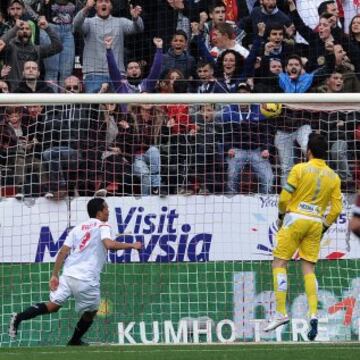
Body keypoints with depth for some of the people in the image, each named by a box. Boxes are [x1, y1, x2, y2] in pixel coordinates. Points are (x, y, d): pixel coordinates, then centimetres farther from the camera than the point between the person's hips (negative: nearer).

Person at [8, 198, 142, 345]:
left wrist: (54, 275, 9)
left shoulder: (77, 228, 18)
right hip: (87, 280, -5)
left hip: (69, 274, 5)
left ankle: (19, 317, -15)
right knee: (91, 311, 18)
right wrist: (131, 245, -9)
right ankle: (75, 341, 29)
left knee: (53, 305, 3)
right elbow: (109, 244, -19)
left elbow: (63, 252, 10)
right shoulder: (102, 226, 1)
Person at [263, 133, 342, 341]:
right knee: (309, 269, 7)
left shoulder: (300, 169, -5)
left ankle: (281, 313, -7)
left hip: (296, 218, -4)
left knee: (280, 263, 2)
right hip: (316, 223, 4)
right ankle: (313, 314, -9)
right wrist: (325, 227, 17)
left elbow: (284, 198, -7)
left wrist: (281, 216, 11)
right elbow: (337, 208, 4)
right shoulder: (333, 177, 7)